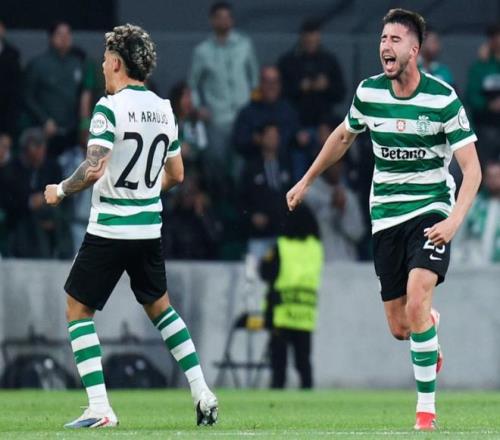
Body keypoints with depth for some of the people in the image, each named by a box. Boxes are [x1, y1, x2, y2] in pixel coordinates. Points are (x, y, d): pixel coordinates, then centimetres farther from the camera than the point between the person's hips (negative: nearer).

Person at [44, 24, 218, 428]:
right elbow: (176, 174, 15)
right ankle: (203, 395, 14)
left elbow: (94, 169, -24)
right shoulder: (163, 109, 7)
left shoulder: (110, 108, -15)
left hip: (109, 229, -6)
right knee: (160, 307, 22)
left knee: (78, 311, 5)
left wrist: (61, 190, -7)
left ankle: (99, 409, -5)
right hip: (149, 226, 6)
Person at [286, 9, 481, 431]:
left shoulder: (443, 98, -13)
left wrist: (455, 219, -26)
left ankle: (427, 407, -15)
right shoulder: (369, 92, -1)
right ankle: (431, 322, 43)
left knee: (416, 299, -26)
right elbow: (343, 136, 20)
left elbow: (472, 168, -12)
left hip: (431, 211, -4)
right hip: (386, 216, 4)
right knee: (400, 328, 3)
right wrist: (307, 181, 26)